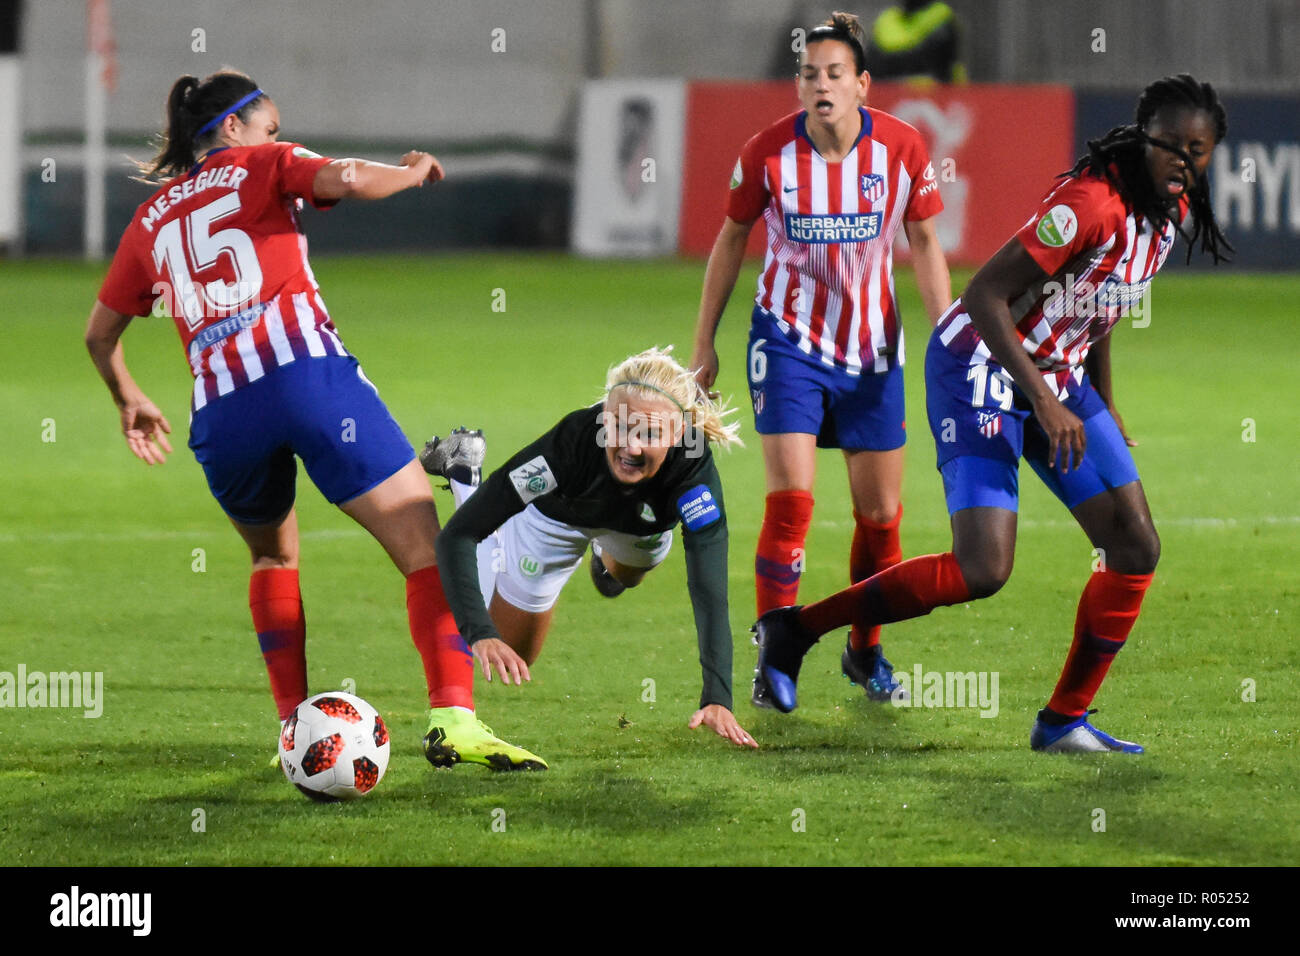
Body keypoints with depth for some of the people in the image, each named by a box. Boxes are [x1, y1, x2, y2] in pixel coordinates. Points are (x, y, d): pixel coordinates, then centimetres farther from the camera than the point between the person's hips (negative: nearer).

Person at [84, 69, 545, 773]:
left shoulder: (151, 220, 25)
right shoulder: (263, 166, 13)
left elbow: (99, 334, 31)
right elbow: (346, 179, -7)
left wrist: (129, 401, 48)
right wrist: (412, 173, 11)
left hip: (220, 411, 5)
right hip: (306, 372, -5)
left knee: (272, 556, 30)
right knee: (426, 547, -4)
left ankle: (295, 730, 18)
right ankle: (454, 716, -23)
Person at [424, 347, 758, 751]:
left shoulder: (694, 471, -44)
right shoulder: (572, 442, -46)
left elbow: (709, 594, -50)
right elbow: (458, 535, -44)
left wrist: (717, 699, -63)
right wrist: (481, 634, -58)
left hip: (641, 526, 2)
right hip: (555, 516, -2)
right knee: (509, 653, 17)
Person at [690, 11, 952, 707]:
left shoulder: (902, 148, -11)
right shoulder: (768, 152, -13)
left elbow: (924, 244, 2)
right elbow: (731, 239, 2)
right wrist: (704, 341, 4)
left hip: (872, 346, 2)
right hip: (789, 337, -2)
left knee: (879, 513, 6)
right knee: (790, 500, -15)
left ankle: (865, 651, 27)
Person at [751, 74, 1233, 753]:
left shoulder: (1170, 211, 3)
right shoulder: (1094, 201, -26)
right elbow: (985, 296, -27)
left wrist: (1105, 413, 21)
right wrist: (1044, 401, -30)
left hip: (1059, 377, 9)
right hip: (981, 368, -9)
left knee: (1136, 547, 0)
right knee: (983, 570, -19)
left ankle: (1064, 721, 10)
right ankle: (793, 630, -5)